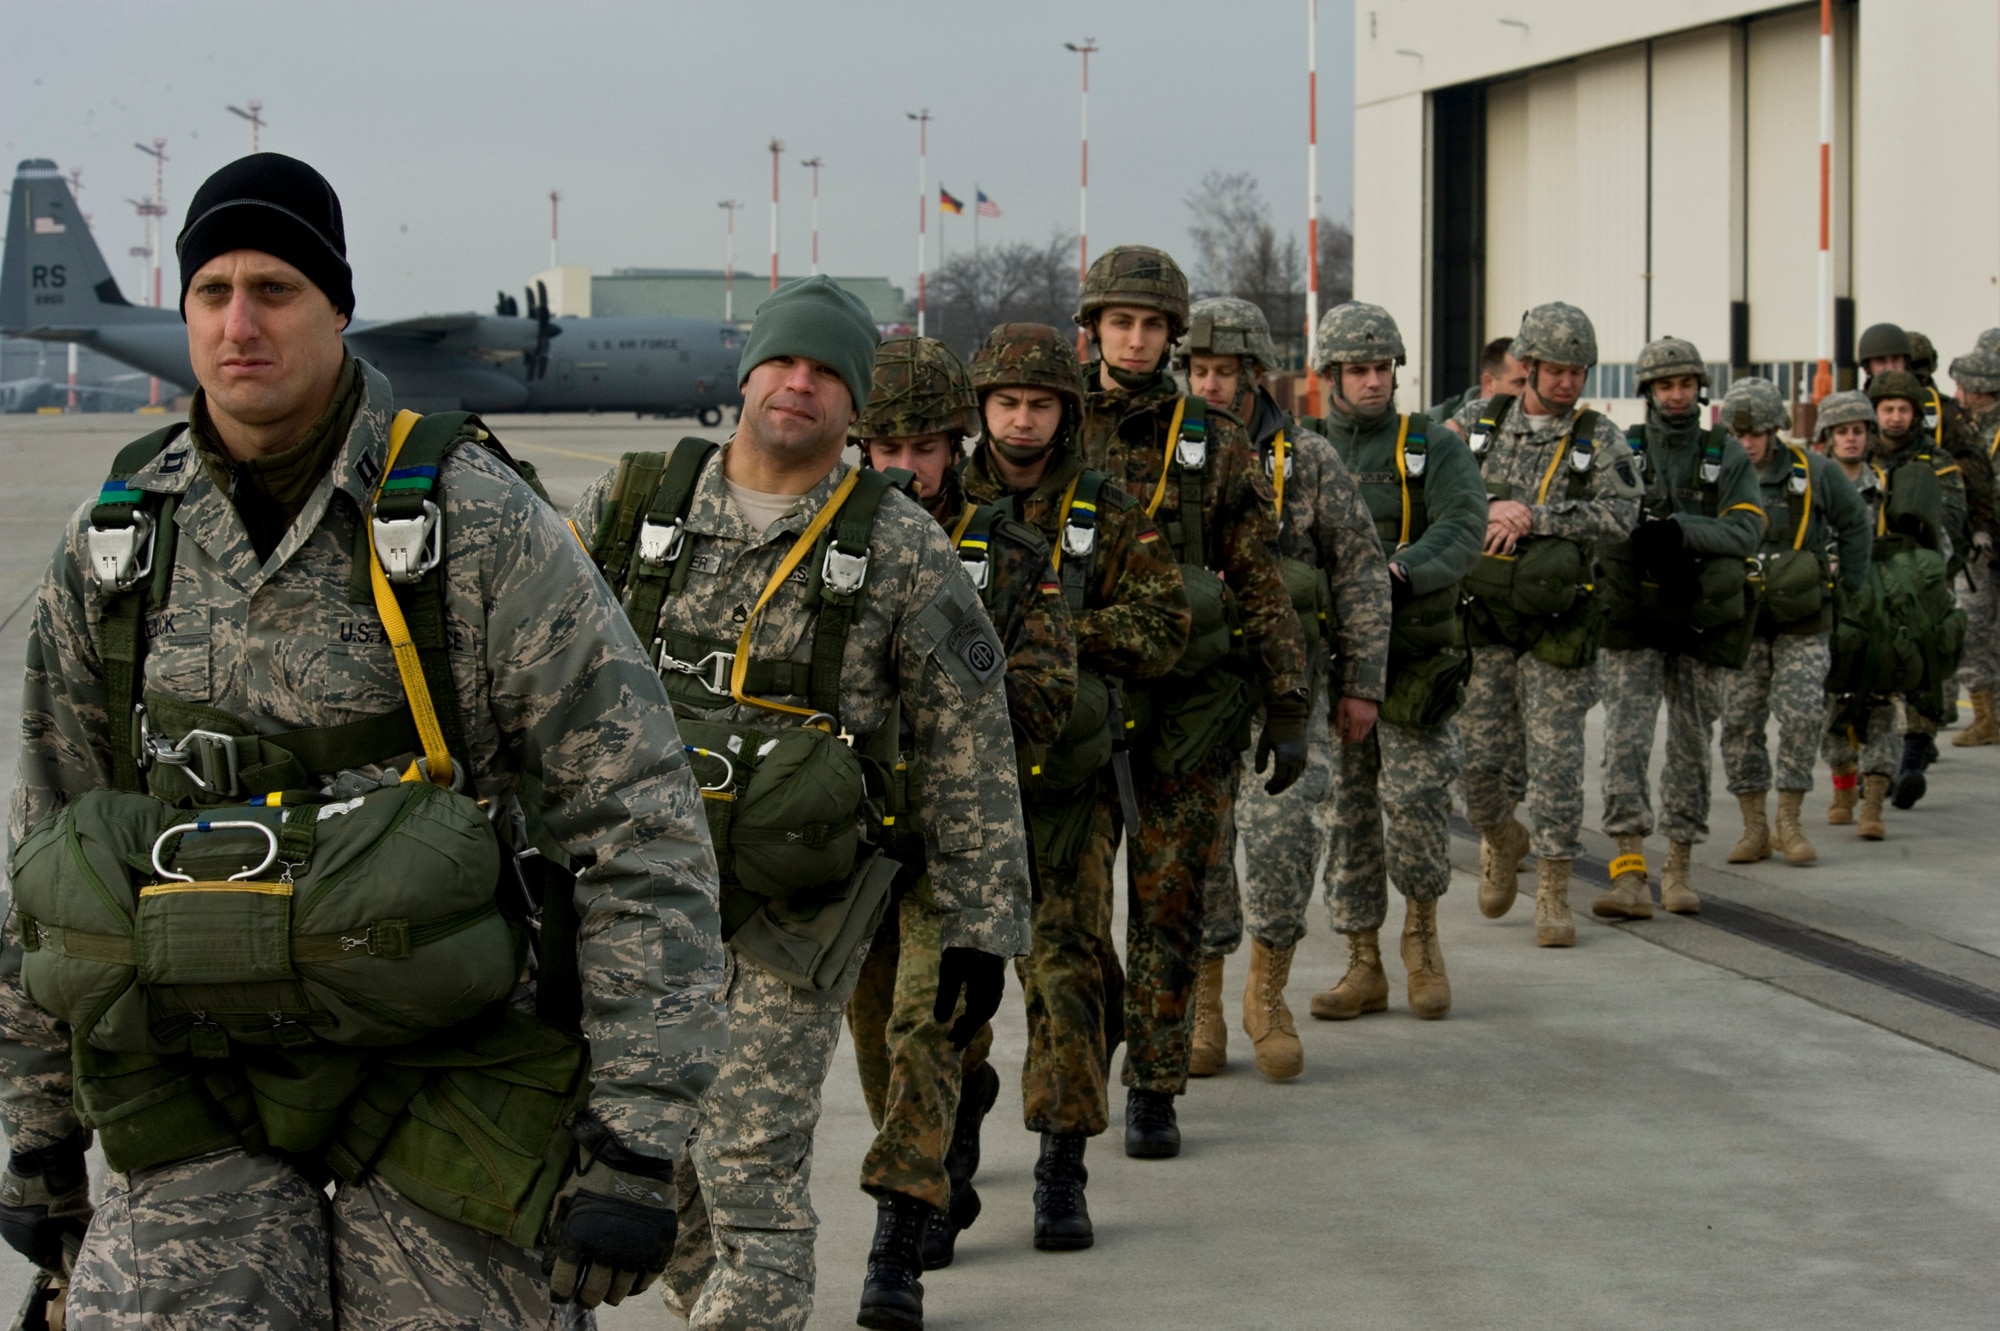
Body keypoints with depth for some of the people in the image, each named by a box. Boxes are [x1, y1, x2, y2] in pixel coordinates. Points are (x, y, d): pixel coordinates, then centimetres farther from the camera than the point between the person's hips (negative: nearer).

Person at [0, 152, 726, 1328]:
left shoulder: (477, 524, -9)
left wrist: (638, 1147, -15)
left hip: (441, 1080, -3)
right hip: (201, 1104, 3)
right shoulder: (115, 546, 4)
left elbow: (642, 830, -11)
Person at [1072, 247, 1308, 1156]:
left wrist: (1288, 712, -1)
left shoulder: (1216, 447, 3)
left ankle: (1153, 1090, 10)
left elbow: (1264, 586, 4)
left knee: (1168, 907, 2)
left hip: (1188, 708, -1)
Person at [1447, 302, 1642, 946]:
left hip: (1556, 625, -2)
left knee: (1555, 757, -5)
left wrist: (1534, 517, -18)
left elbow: (1621, 514, -11)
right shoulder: (1478, 421, 6)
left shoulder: (1599, 439, 1)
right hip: (1483, 618, 2)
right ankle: (1500, 838, 35)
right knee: (1479, 754, 5)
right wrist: (1488, 510, -12)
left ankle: (1554, 893, 2)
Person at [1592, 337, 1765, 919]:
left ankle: (1678, 868, 19)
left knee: (1692, 746, 7)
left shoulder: (1728, 457, 7)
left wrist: (1678, 529, -19)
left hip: (1700, 624, 1)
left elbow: (1745, 531, -5)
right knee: (1625, 740, -13)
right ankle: (1628, 873, -17)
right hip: (1631, 620, -1)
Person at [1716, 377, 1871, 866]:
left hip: (1802, 624, -1)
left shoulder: (1815, 472, -3)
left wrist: (1851, 586, 8)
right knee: (1740, 724, 0)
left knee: (1802, 716, -11)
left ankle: (1790, 822, 1)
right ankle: (1754, 826, 9)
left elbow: (1856, 525, 11)